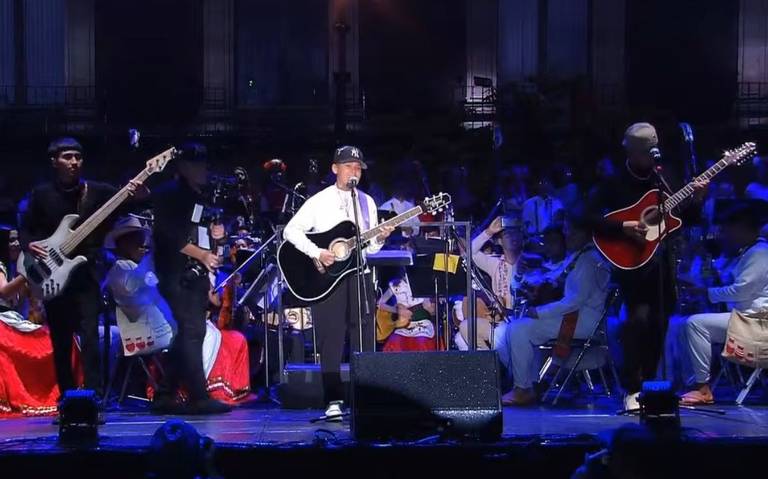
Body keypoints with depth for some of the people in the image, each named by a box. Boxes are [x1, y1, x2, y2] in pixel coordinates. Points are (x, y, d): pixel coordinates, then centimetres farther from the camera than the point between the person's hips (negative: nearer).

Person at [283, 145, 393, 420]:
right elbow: (291, 230, -7)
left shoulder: (367, 202, 13)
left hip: (358, 272, 4)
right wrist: (316, 253, -17)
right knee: (331, 338, -5)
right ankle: (333, 402, -3)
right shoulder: (319, 201, 1)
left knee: (364, 338, 2)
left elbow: (370, 248, 14)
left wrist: (380, 238, -7)